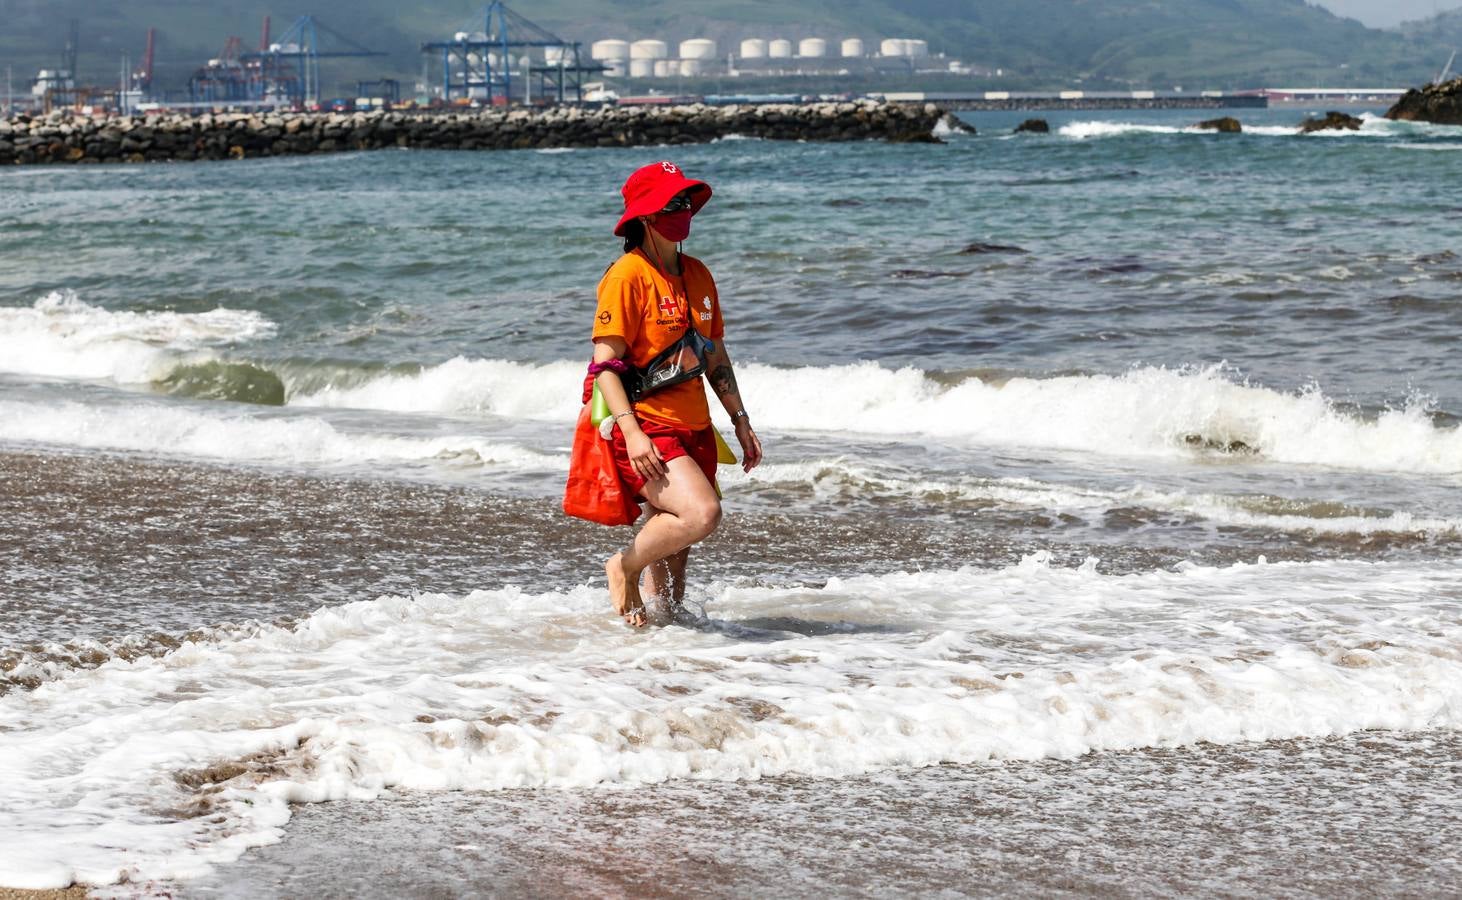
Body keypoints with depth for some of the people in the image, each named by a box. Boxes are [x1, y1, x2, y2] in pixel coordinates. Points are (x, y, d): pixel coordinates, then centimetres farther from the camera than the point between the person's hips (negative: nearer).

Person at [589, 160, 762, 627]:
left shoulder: (696, 274, 13)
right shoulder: (628, 275, -10)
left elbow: (715, 357, 21)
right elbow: (605, 362, -15)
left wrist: (741, 423, 17)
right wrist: (631, 431, -25)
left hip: (694, 428, 8)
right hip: (646, 429, -7)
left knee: (674, 553, 10)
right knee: (701, 513, -26)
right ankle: (624, 569, -3)